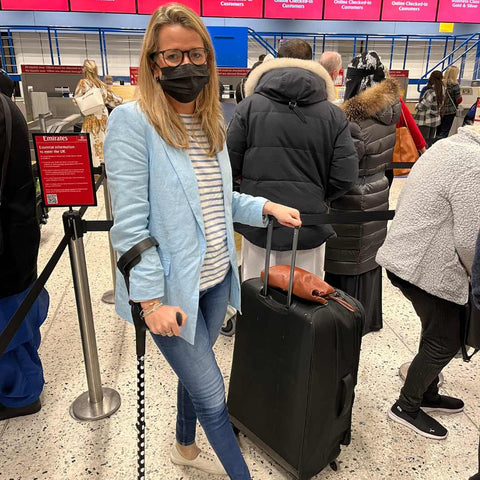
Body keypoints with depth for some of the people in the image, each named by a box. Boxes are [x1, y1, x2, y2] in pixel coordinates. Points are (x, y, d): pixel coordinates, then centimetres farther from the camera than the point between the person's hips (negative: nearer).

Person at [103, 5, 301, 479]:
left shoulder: (210, 122, 7)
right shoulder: (132, 121, -15)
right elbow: (129, 222, -18)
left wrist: (266, 207, 2)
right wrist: (152, 300, -18)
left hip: (216, 278, 7)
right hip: (173, 289, -6)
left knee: (195, 374, 25)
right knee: (211, 394, 7)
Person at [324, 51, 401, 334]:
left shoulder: (356, 121, -22)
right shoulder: (387, 115, 5)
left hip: (354, 203, -9)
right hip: (377, 195, 9)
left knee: (348, 264, 4)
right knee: (368, 258, 19)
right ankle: (369, 318, 35)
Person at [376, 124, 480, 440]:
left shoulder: (451, 144, 9)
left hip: (409, 256, 9)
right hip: (427, 267, -9)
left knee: (440, 333, 22)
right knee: (446, 341, 6)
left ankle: (427, 394, 40)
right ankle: (406, 407, 24)